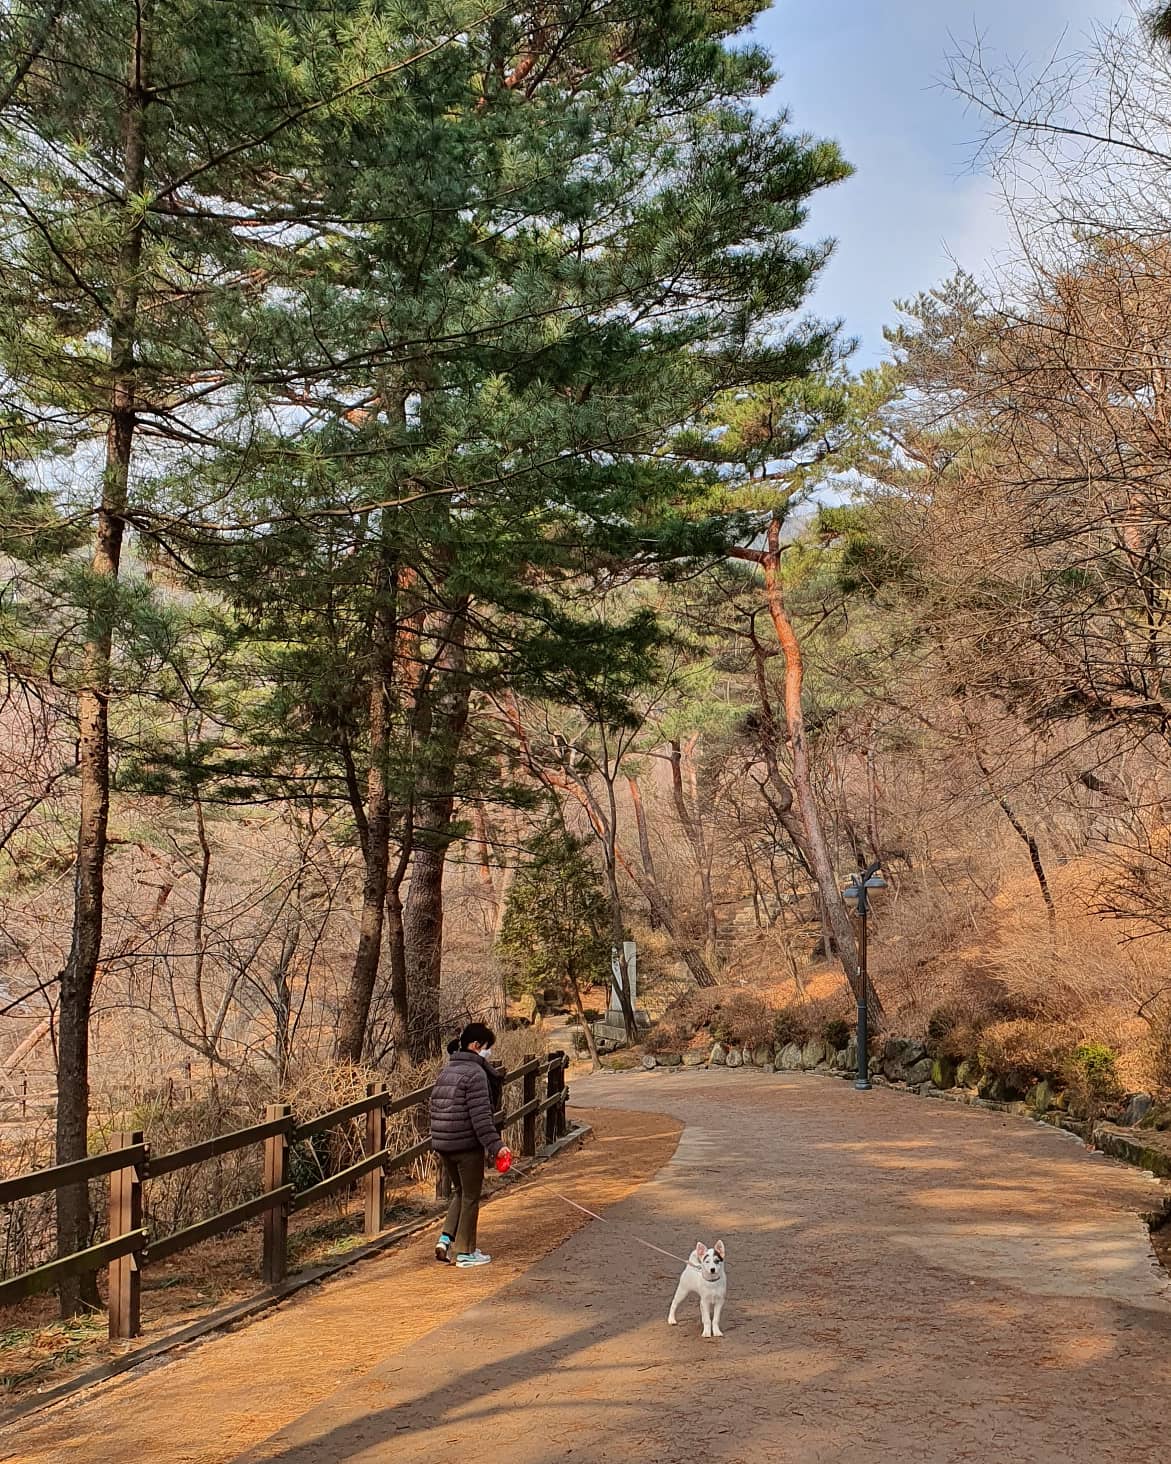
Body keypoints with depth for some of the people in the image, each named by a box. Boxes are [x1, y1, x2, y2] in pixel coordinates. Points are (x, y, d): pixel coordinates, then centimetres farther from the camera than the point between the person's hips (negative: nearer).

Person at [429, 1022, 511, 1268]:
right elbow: (480, 1115, -20)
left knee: (459, 1192, 22)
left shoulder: (446, 1071, 13)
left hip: (442, 1145, 8)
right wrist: (495, 1145, -19)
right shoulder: (475, 1073, -14)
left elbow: (435, 1107, 17)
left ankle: (446, 1238, 9)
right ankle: (464, 1252, 11)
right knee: (471, 1197, 5)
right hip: (467, 1145, -8)